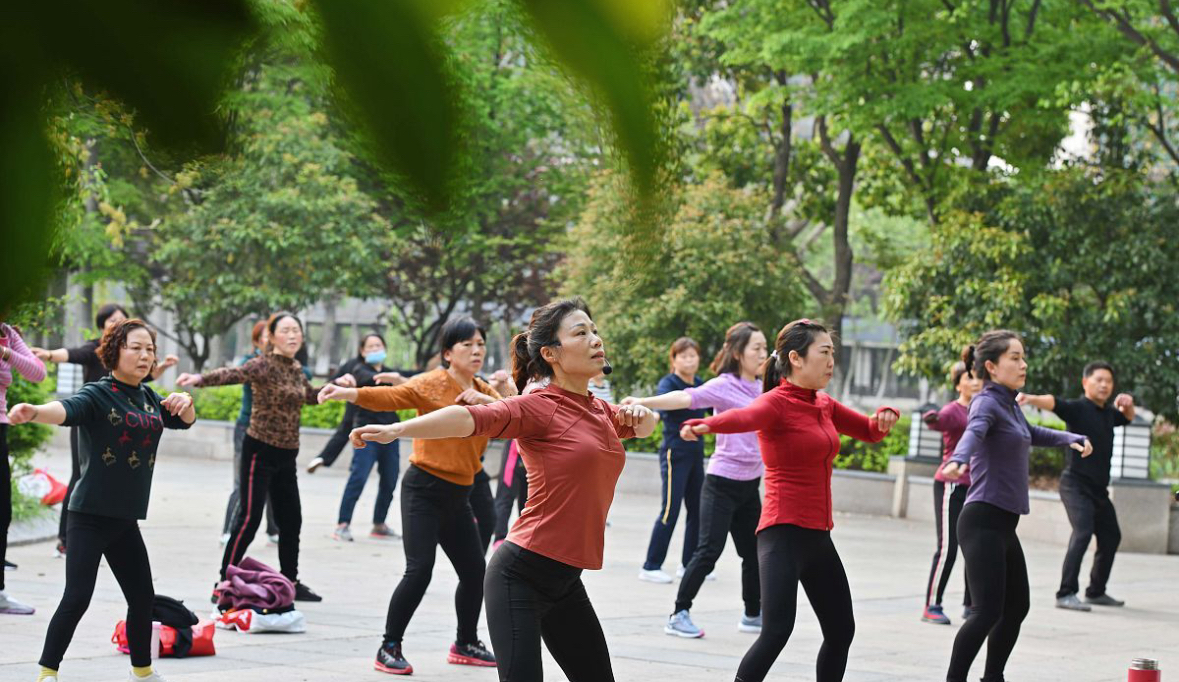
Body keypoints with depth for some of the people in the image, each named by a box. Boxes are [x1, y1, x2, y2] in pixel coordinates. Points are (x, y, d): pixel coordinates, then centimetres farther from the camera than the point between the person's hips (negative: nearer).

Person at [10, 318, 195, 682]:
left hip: (126, 519, 7)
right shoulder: (98, 395, -12)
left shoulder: (149, 398, 11)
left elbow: (184, 420, 13)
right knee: (77, 598, -13)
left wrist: (185, 402, -13)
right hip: (90, 515, -7)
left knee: (142, 597, 14)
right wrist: (35, 412, -54)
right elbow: (67, 409, -30)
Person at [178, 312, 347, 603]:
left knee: (291, 521, 12)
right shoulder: (264, 365, -13)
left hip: (286, 455, 8)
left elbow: (310, 396, 32)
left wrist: (336, 385, 27)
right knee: (249, 518, -9)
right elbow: (233, 374, -33)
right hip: (260, 450, -8)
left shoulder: (296, 369, 10)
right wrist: (200, 378, -50)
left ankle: (291, 582, 25)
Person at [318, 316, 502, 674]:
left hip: (458, 496, 7)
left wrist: (487, 401, -18)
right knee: (420, 570, -16)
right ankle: (389, 649, -6)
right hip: (424, 488, -7)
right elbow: (391, 396, -24)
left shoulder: (485, 392, 9)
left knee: (474, 571, 13)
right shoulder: (432, 383, -10)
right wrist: (347, 393, -41)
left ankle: (466, 645, 32)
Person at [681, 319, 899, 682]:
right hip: (783, 532, -9)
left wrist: (885, 417, -4)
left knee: (841, 630, 15)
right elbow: (744, 417, -35)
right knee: (777, 629, -22)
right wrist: (706, 425, -58)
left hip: (818, 536, 9)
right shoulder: (775, 403, -12)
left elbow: (871, 432, 22)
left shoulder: (824, 405, 12)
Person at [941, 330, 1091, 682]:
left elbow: (1030, 434, 38)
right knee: (988, 611, -16)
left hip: (1003, 525, 10)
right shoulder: (987, 402, -12)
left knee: (1016, 607, 17)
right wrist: (958, 461, -55)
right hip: (983, 521, -10)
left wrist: (1072, 439, 29)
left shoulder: (1010, 404, 15)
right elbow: (973, 433, -35)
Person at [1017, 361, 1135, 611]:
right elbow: (1053, 403, -29)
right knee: (1083, 533, -24)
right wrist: (1031, 399, -50)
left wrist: (1128, 403, 9)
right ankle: (1066, 594, -27)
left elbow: (1127, 417, 33)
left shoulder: (1108, 413, 13)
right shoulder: (1077, 408, -10)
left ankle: (1096, 592, 33)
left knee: (1111, 537, 17)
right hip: (1076, 485, -9)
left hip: (1099, 488, 9)